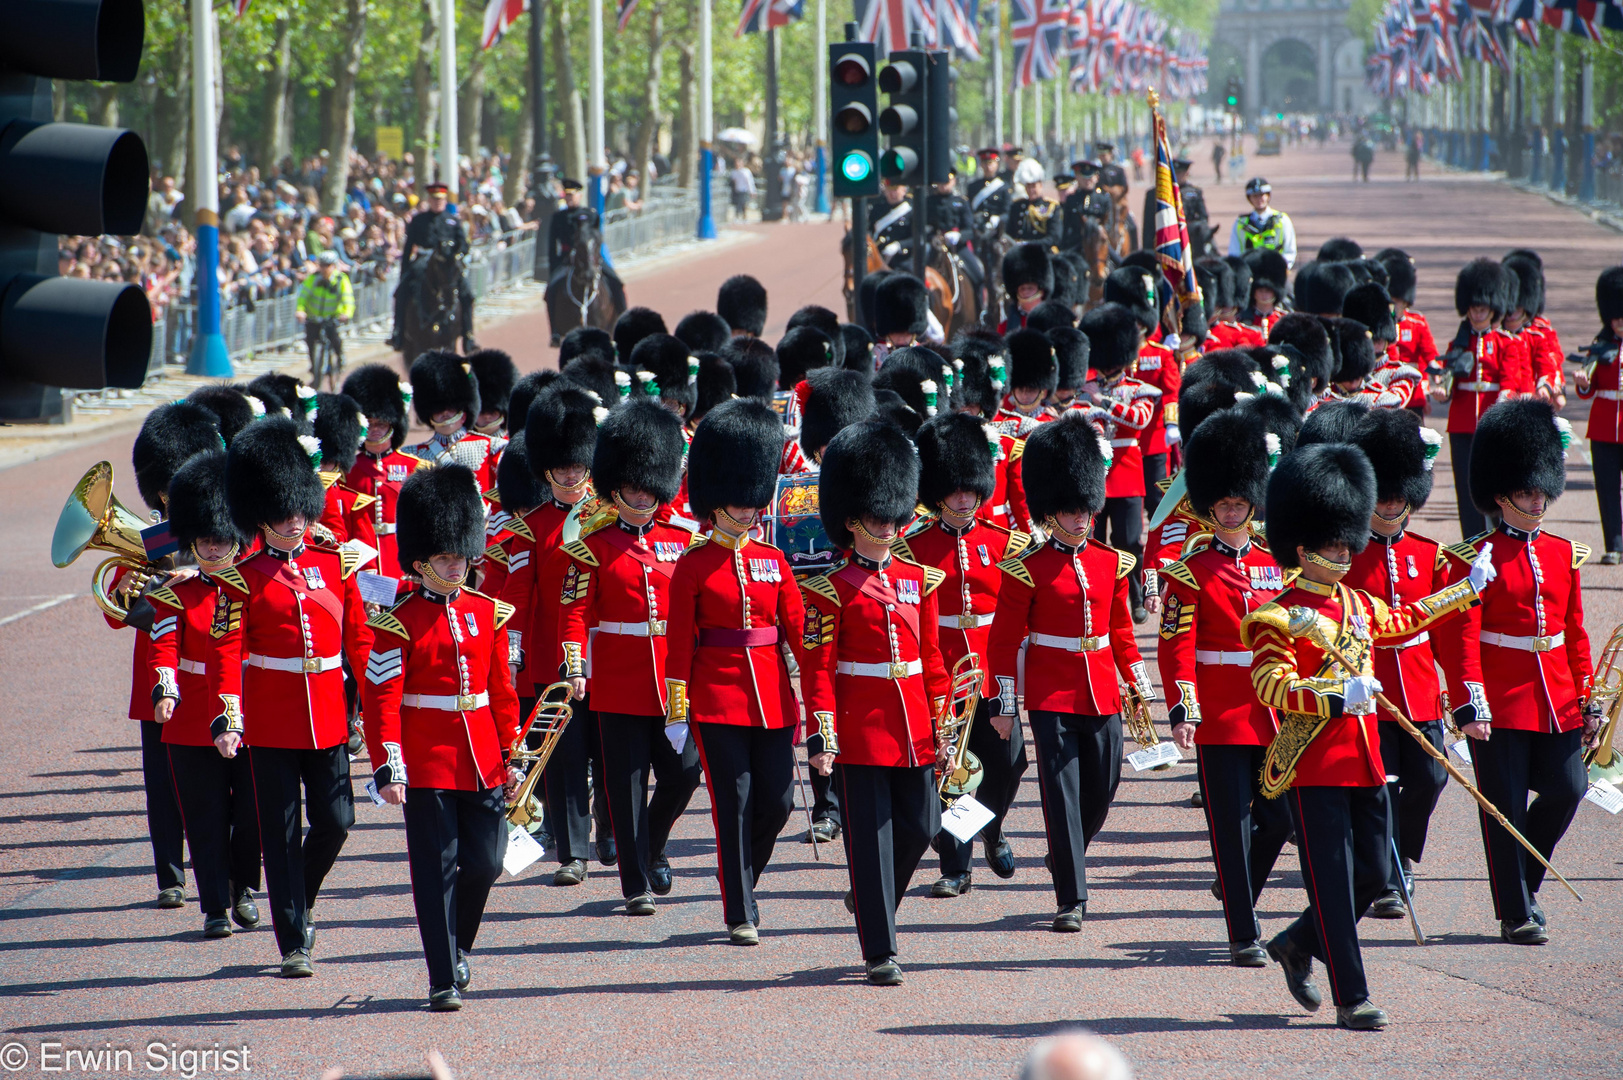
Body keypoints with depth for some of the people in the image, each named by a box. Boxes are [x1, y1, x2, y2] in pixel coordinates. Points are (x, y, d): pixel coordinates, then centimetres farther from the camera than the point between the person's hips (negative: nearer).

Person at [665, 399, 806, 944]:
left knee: (777, 801, 3)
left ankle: (742, 877, 28)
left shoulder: (774, 562, 8)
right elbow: (679, 644, -3)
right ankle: (740, 913, 4)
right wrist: (676, 711, -5)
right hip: (718, 699, -4)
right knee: (733, 806, -3)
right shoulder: (693, 567, -3)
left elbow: (798, 629, 9)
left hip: (773, 697, 4)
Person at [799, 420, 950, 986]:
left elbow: (931, 657, 13)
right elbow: (817, 667, -7)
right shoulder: (831, 590, -5)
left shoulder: (919, 581, 10)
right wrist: (821, 736, -13)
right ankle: (879, 950, 3)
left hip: (912, 729, 5)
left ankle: (870, 900, 34)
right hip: (861, 728, -5)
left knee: (920, 826, 7)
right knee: (871, 837, -2)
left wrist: (941, 723, 10)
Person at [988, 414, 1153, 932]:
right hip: (1051, 695, -5)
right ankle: (1072, 898, -5)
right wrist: (1006, 702, -5)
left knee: (1103, 787, 8)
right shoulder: (1028, 569, -6)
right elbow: (1005, 638, -3)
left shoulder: (1112, 564, 8)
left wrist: (1140, 683, 13)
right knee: (1062, 792, -6)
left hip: (1102, 694, 5)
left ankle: (1065, 855, 37)